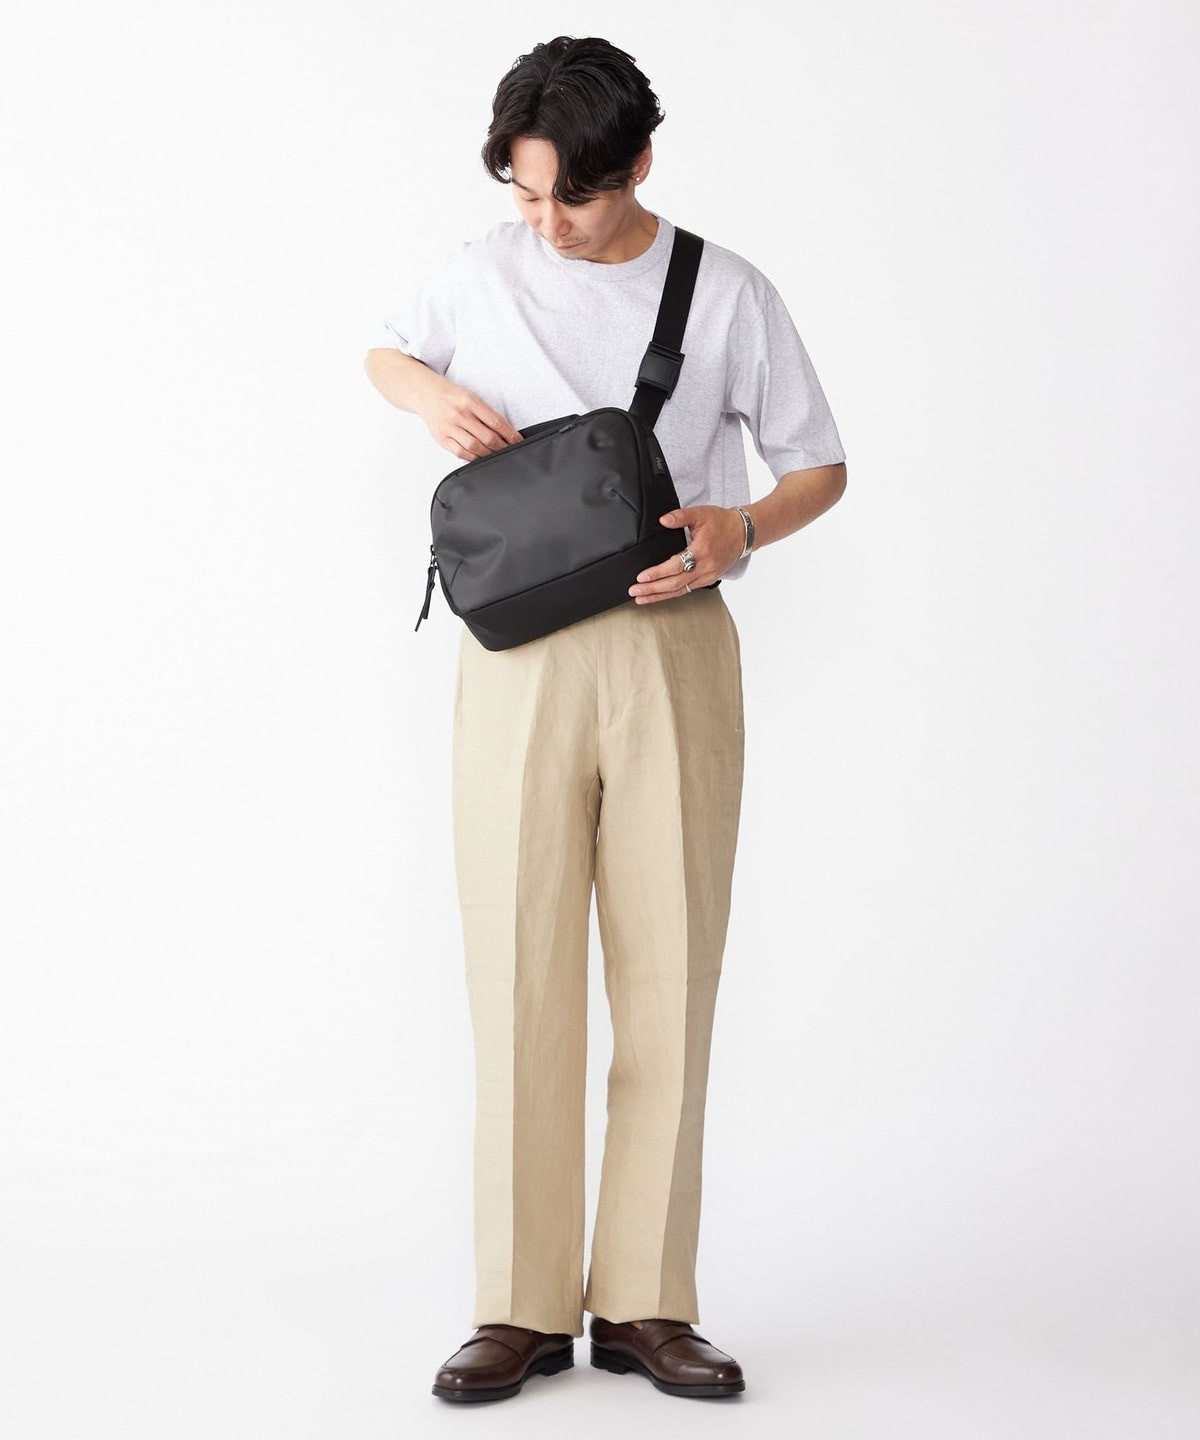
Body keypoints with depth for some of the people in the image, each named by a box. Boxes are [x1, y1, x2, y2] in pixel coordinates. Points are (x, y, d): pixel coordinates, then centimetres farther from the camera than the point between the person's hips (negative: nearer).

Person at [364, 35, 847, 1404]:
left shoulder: (727, 293, 3)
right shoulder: (482, 272, 8)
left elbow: (820, 467, 10)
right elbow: (383, 352, 28)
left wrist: (737, 528, -12)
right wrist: (435, 394, 4)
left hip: (674, 650, 0)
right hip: (521, 659, 1)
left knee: (669, 973, -1)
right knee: (519, 972, -3)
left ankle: (647, 1302, 9)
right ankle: (524, 1306, 5)